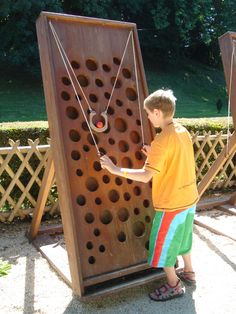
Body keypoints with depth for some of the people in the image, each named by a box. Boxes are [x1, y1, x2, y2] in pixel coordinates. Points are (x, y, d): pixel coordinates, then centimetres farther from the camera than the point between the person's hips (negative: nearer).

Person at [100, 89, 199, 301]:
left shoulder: (162, 140, -24)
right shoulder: (183, 131, 2)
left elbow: (145, 176, -28)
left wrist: (116, 169, -22)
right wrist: (154, 155, 9)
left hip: (171, 203, -9)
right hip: (189, 198, 9)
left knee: (163, 244, 10)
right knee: (181, 236, 28)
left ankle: (174, 286, 27)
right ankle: (189, 273, 46)